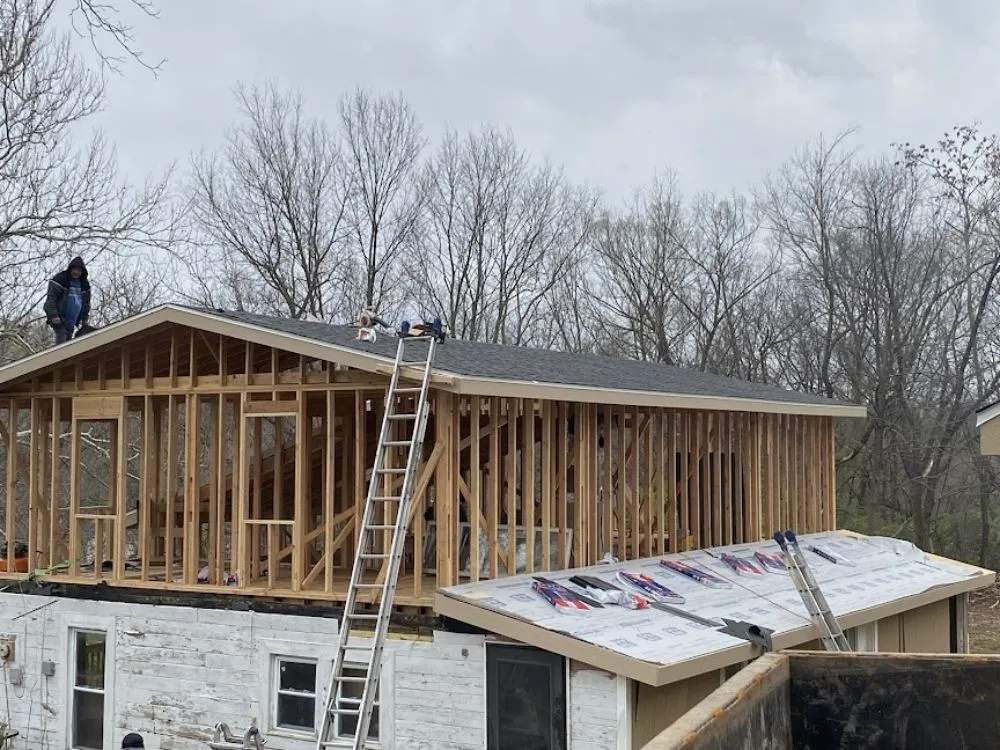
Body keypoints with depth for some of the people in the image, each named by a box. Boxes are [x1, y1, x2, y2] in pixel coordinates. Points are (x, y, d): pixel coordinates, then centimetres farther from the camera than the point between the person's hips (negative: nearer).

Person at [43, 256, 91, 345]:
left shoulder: (84, 284, 10)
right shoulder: (59, 279, -10)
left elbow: (86, 302, 20)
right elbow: (51, 298, -14)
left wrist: (84, 319, 15)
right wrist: (53, 315, -22)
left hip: (71, 321, 7)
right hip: (59, 318, -7)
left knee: (68, 340, 8)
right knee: (61, 338, -19)